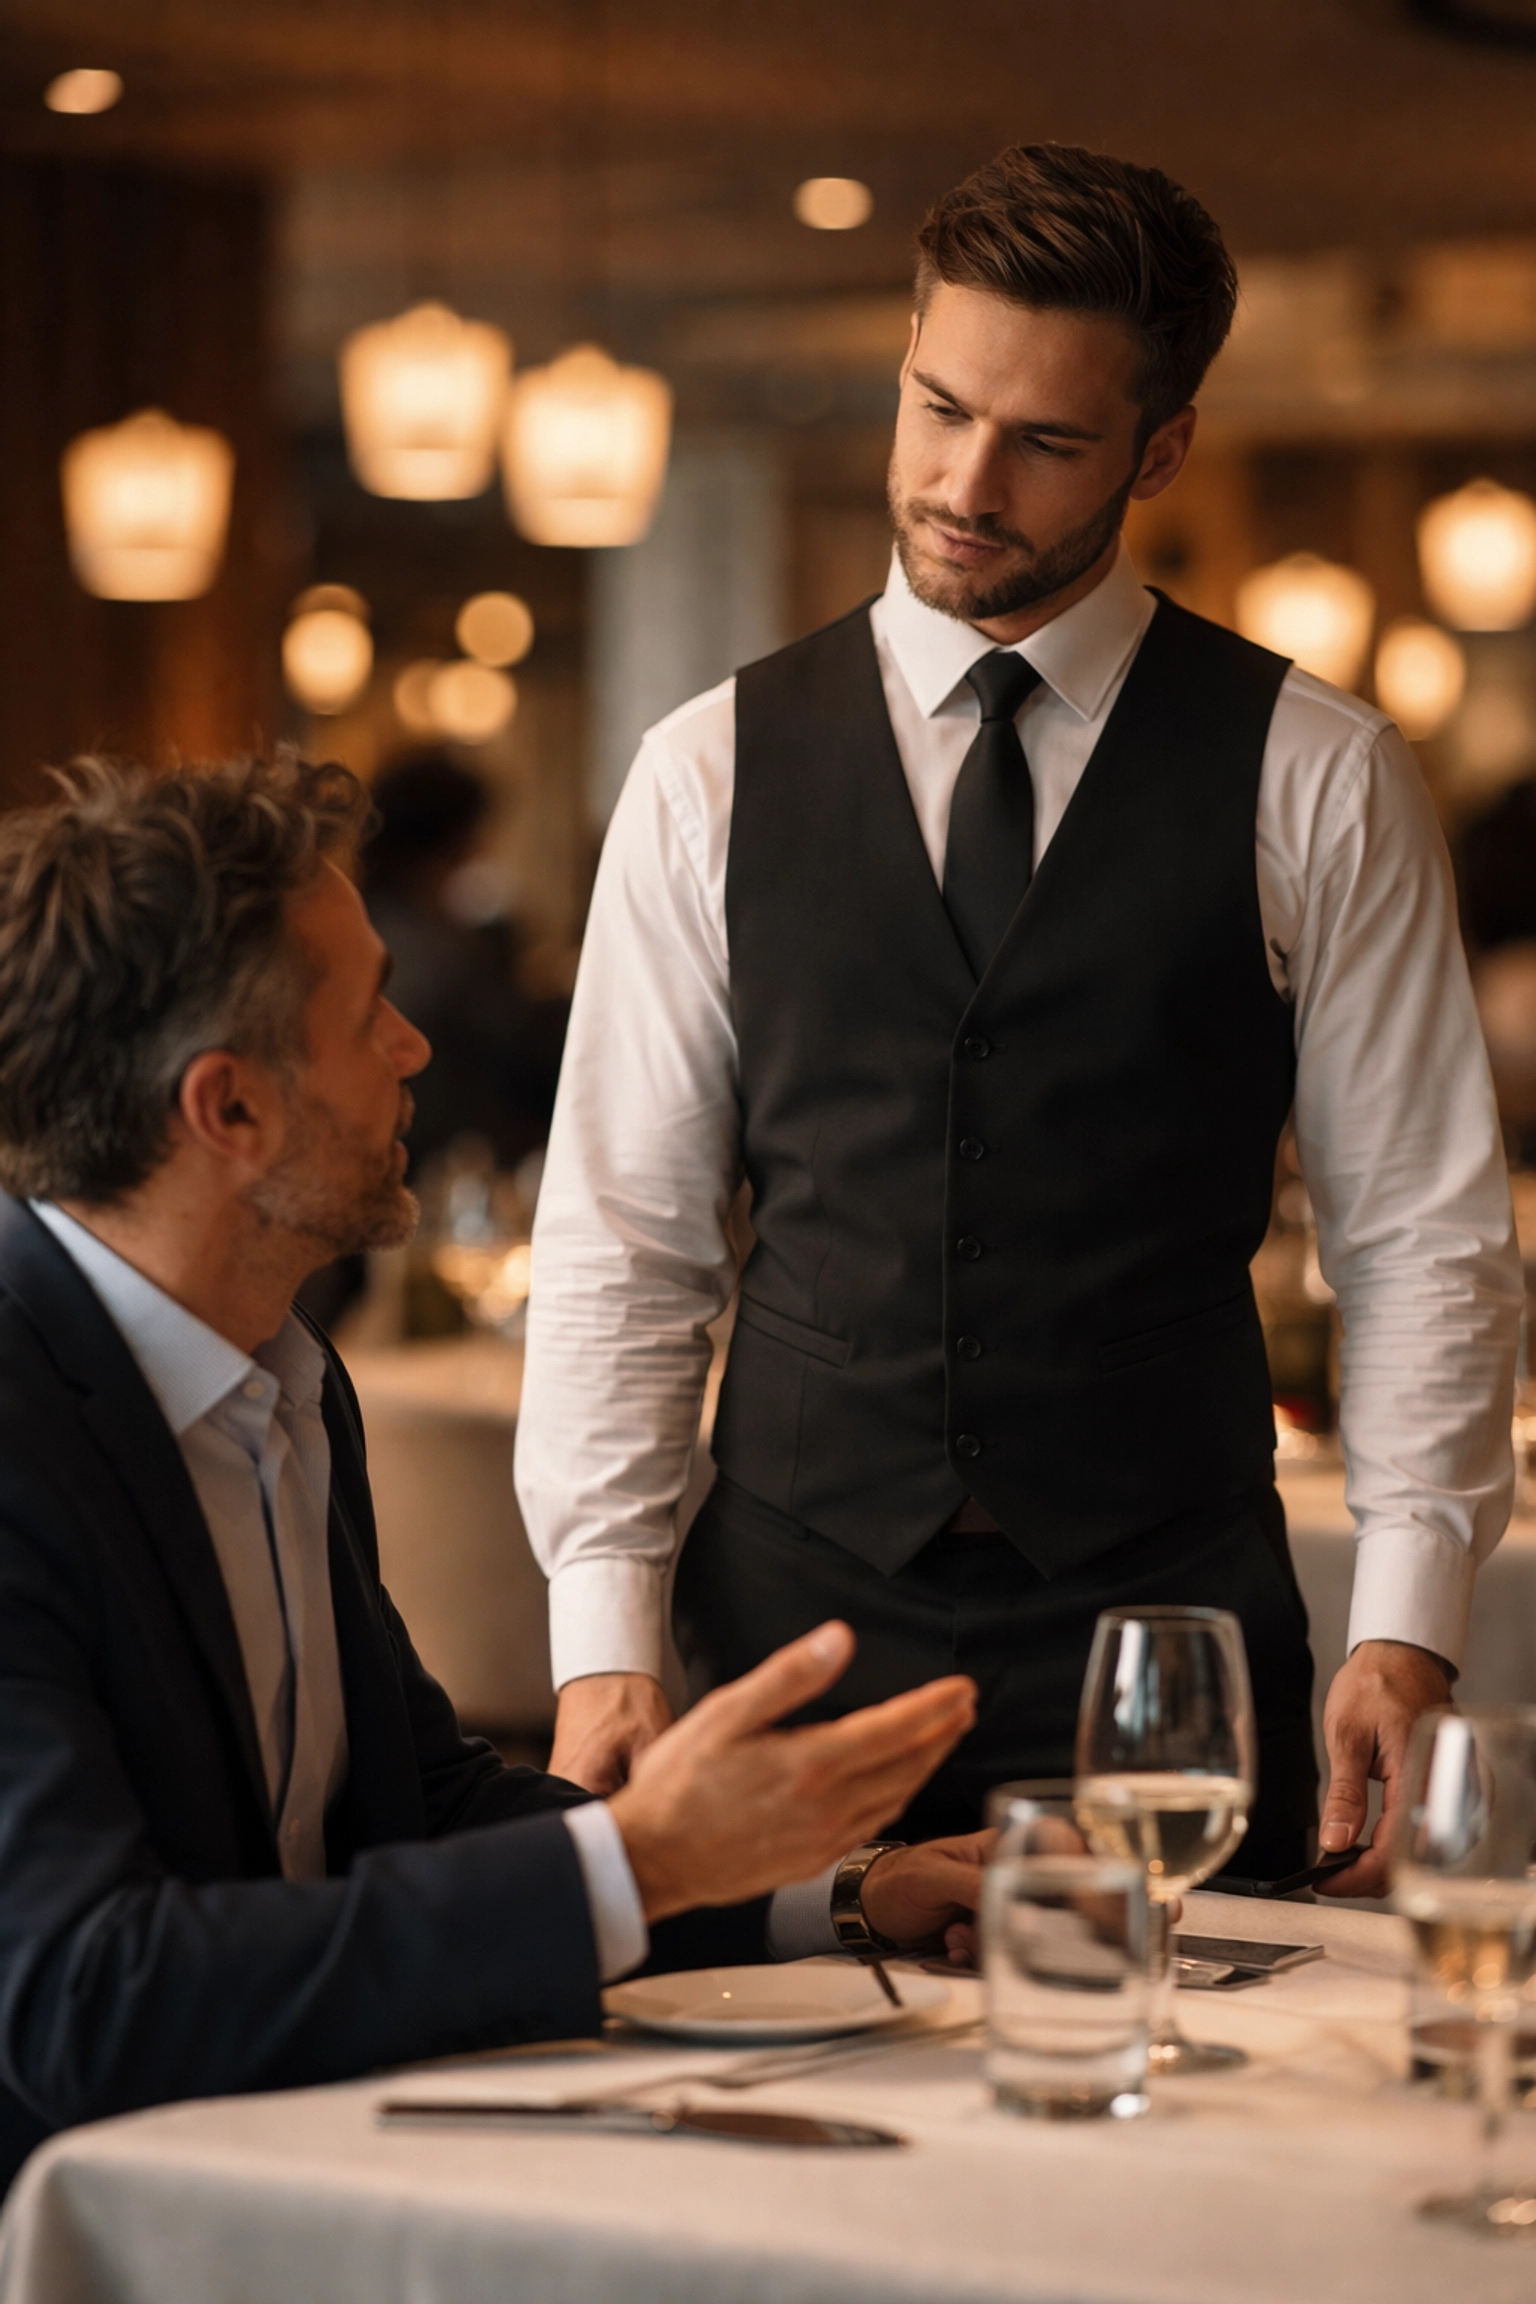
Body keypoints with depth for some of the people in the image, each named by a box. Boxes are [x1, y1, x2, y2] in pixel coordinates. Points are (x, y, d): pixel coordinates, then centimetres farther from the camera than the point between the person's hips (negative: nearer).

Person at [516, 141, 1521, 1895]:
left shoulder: (1317, 783, 2)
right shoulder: (711, 777, 6)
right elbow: (621, 1239, 5)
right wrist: (605, 1639, -5)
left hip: (1176, 1631, -1)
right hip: (792, 1622, 1)